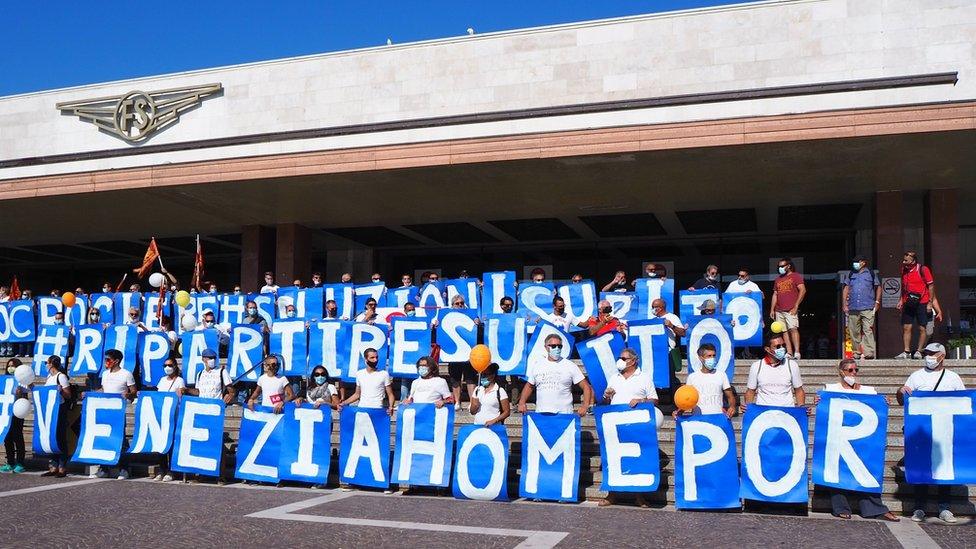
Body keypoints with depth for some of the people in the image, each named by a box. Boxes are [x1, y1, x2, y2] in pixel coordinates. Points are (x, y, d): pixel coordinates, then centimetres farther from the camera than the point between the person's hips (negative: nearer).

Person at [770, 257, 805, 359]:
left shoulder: (796, 276, 5)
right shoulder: (778, 279, 23)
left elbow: (803, 290, -5)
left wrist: (796, 306, -11)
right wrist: (772, 309, 13)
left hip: (791, 310, -6)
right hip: (779, 311, 6)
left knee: (793, 329, -16)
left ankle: (797, 352, -20)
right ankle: (789, 353, -1)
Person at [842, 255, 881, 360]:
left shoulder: (871, 274, 9)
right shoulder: (850, 275, 15)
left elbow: (878, 288, 13)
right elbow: (846, 289, 16)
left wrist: (877, 302, 4)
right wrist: (844, 304, 9)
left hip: (868, 308, -3)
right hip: (853, 308, 3)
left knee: (868, 330, -11)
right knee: (854, 332, 5)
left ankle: (869, 353, -13)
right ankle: (857, 353, 14)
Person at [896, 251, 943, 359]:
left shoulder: (923, 269, -9)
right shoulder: (904, 270, 8)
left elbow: (931, 286, -6)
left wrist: (930, 303, -9)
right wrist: (901, 300, 13)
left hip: (922, 303, -5)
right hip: (908, 304, 5)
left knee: (922, 328, 1)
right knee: (906, 328, 2)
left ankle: (918, 351, 9)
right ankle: (907, 352, 6)